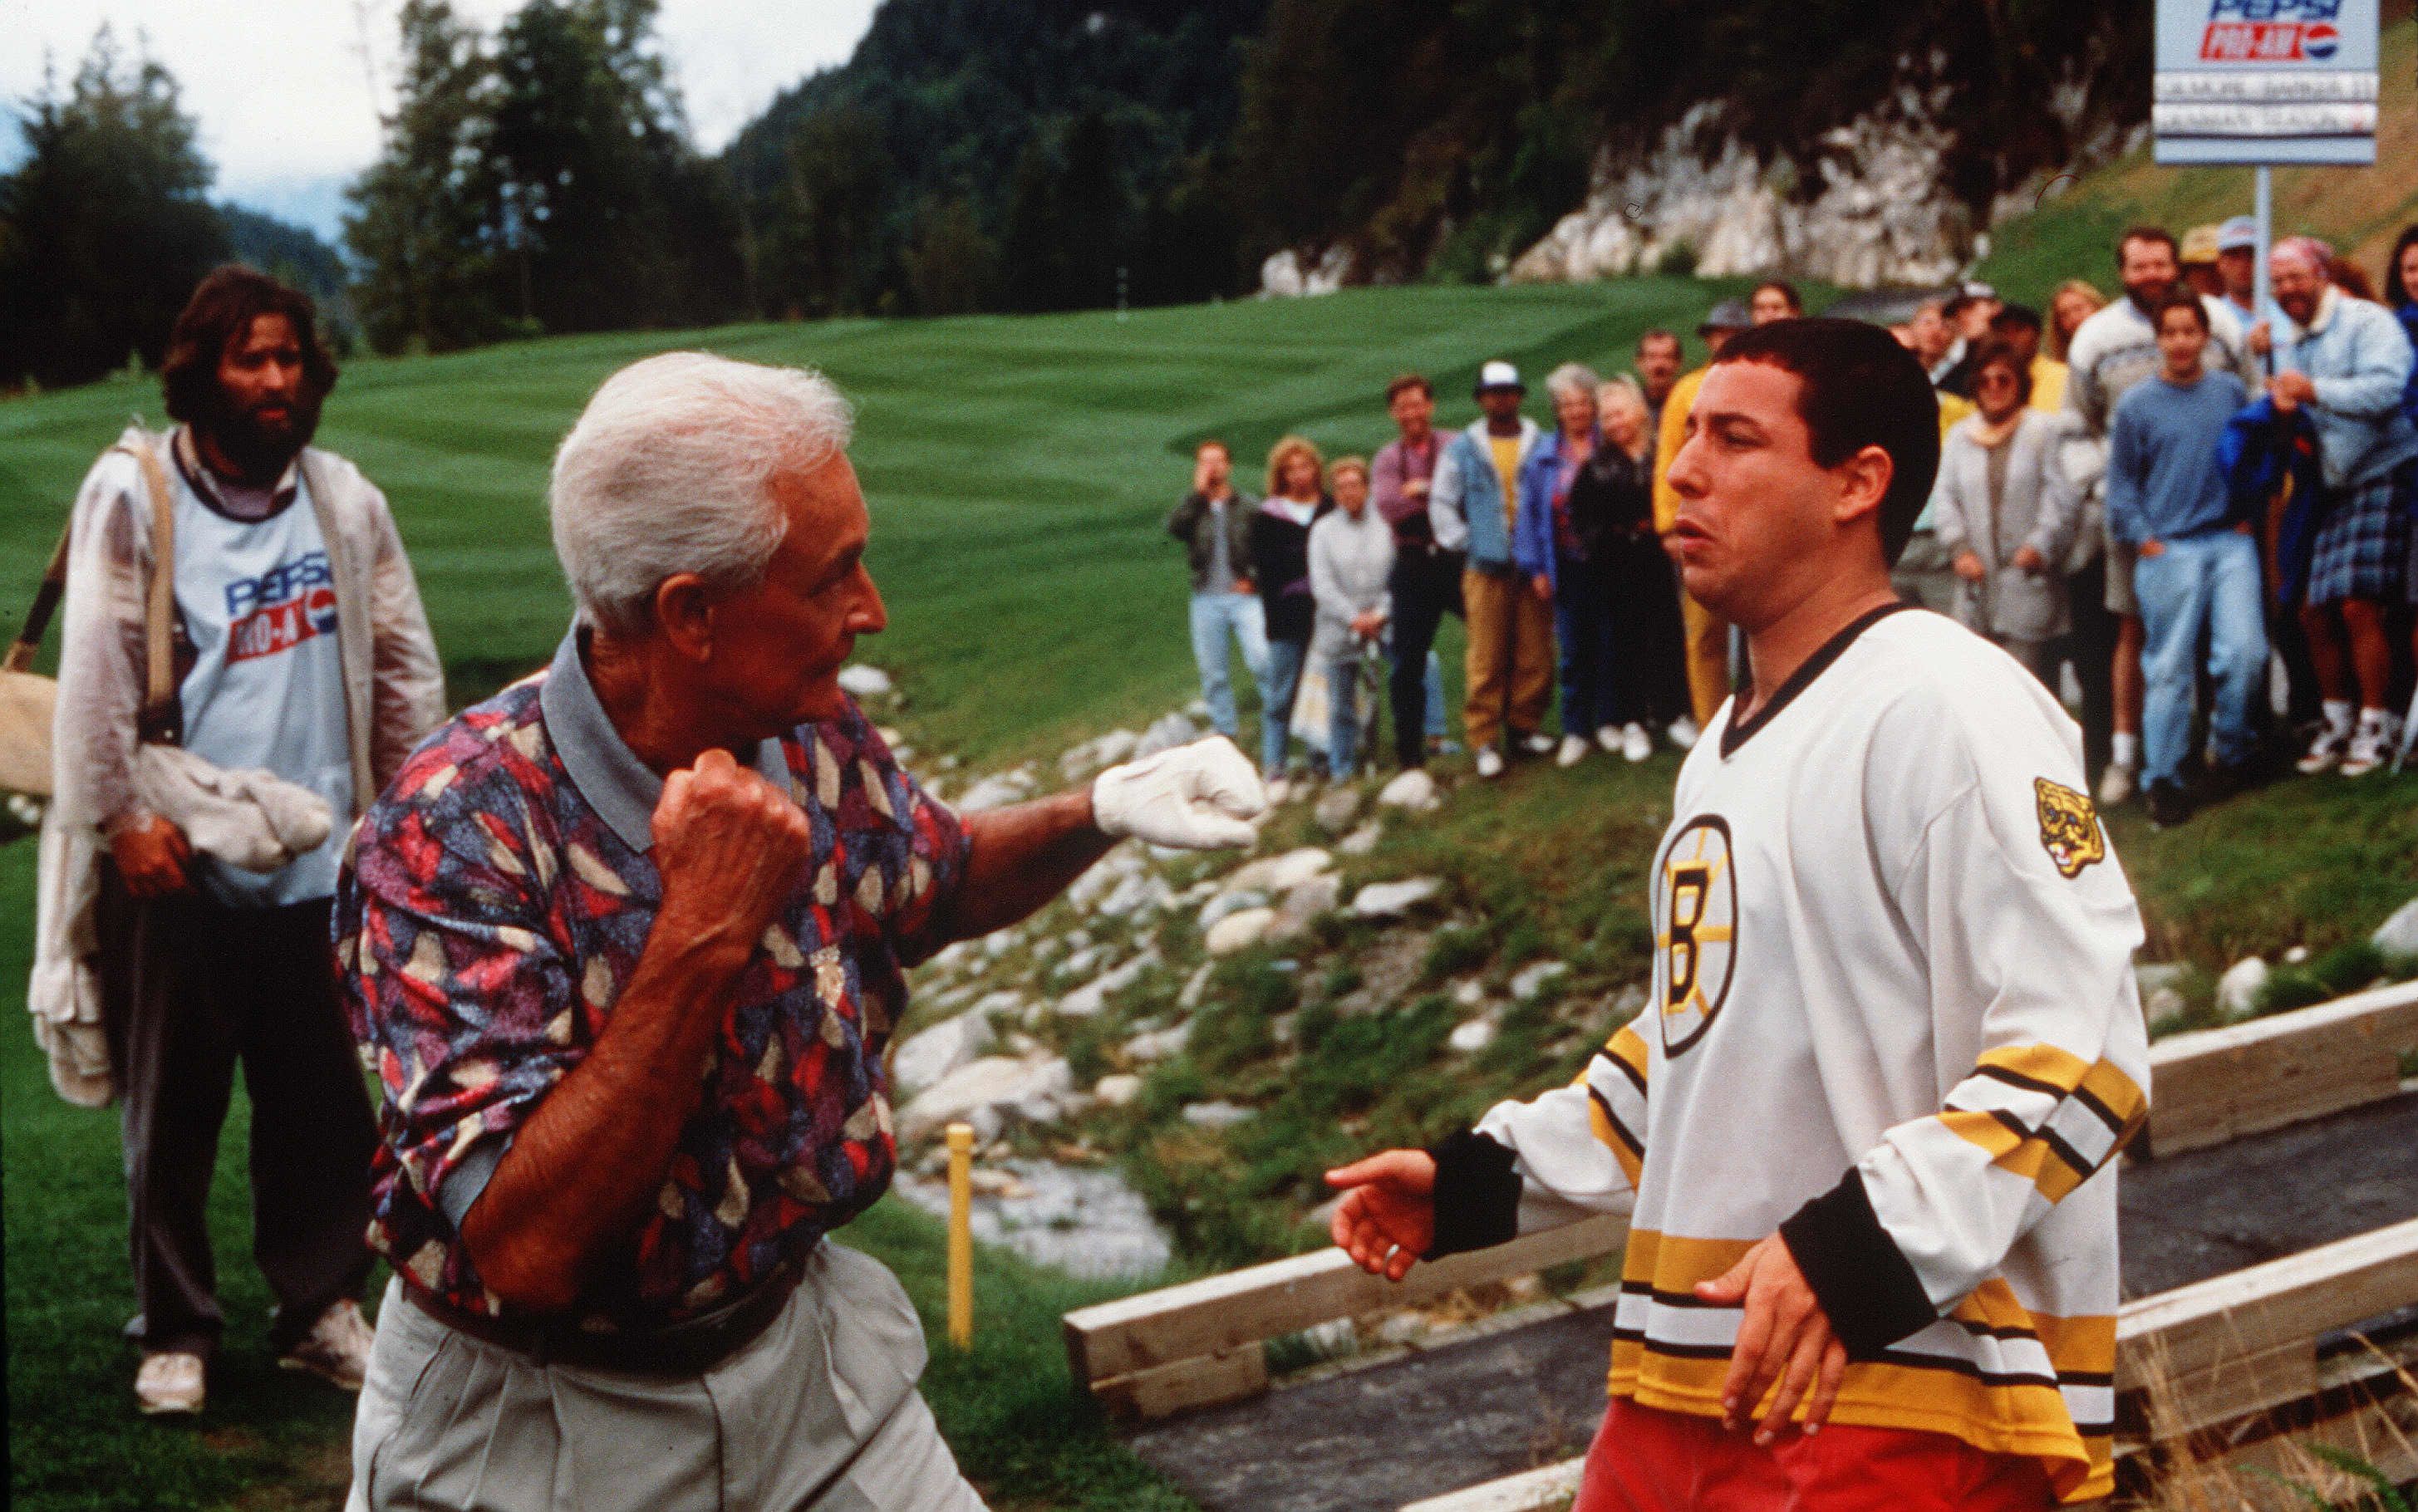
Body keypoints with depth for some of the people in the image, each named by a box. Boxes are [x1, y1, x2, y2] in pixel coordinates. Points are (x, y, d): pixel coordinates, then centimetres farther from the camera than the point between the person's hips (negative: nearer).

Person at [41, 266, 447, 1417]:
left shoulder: (343, 498, 7)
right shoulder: (133, 491, -4)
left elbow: (404, 663, 11)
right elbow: (97, 666, -7)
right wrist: (123, 815, -11)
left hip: (318, 857, 3)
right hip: (180, 860, -3)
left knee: (324, 1103, 8)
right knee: (173, 1107, 7)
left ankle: (320, 1310, 23)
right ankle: (175, 1332, 21)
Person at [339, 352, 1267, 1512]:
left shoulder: (812, 741, -7)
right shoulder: (456, 831, -27)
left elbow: (937, 883, 16)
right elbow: (527, 1252, -32)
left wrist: (1100, 813, -4)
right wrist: (703, 933, -34)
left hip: (800, 1348, 5)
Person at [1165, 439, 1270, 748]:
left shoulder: (1248, 507, 5)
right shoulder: (1192, 508, 9)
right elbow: (1174, 527, -13)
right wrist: (1199, 492, -11)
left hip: (1243, 596, -2)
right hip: (1207, 598, 2)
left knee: (1261, 659, -18)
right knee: (1213, 673, 6)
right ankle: (1225, 736, 15)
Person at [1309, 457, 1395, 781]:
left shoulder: (1385, 524, 3)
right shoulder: (1323, 530, 4)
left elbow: (1400, 575, 0)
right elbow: (1321, 584, -1)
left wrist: (1380, 613, -10)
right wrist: (1354, 618, -9)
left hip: (1384, 624, 0)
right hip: (1339, 631, 1)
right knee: (1341, 706, 5)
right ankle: (1341, 770, 15)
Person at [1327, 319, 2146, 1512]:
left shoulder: (1945, 705, -12)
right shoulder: (1731, 745, 17)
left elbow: (2076, 1057, -19)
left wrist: (1865, 1248, -27)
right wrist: (1481, 1180, 24)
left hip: (1902, 1413, -9)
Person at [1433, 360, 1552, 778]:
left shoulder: (1541, 444, 5)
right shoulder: (1462, 450, 6)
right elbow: (1441, 503, 11)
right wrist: (1463, 541, 2)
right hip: (1486, 568, -1)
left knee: (1535, 654, 2)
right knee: (1487, 659, -2)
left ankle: (1524, 727, 16)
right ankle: (1484, 740, 2)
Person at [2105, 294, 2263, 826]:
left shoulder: (2231, 391, 8)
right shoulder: (2136, 404, 3)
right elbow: (2121, 482, 5)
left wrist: (2251, 513, 5)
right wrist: (2142, 538, -3)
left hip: (2231, 542, 2)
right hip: (2169, 548, -1)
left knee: (2244, 652, -9)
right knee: (2169, 667, -3)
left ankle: (2231, 752, 13)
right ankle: (2162, 779, 4)